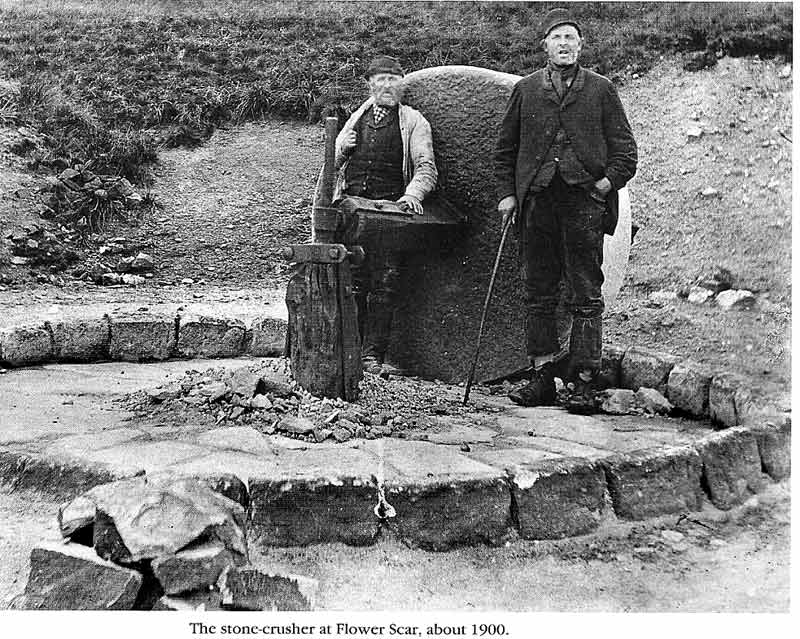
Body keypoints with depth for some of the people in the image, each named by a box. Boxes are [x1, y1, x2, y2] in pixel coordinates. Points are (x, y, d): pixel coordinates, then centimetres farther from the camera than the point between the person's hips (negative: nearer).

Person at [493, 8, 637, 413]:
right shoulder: (526, 90, 14)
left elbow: (625, 148, 9)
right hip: (536, 201, 2)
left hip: (584, 201, -2)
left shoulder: (601, 90, 10)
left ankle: (582, 382, 3)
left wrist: (610, 181, -6)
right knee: (538, 294, 4)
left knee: (586, 297, -2)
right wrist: (506, 193, 5)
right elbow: (505, 148, 16)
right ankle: (542, 377, 12)